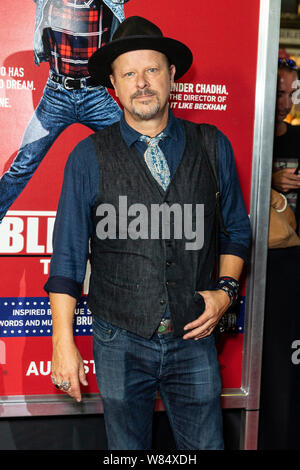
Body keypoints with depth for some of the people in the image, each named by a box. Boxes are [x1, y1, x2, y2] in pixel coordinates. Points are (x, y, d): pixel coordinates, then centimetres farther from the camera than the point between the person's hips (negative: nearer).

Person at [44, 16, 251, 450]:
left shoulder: (212, 146, 0)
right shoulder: (88, 157, -5)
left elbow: (235, 230, 10)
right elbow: (67, 256, -4)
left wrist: (225, 289, -5)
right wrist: (64, 342, -6)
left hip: (195, 338, 1)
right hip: (121, 343, -1)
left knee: (206, 446, 16)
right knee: (125, 447, 19)